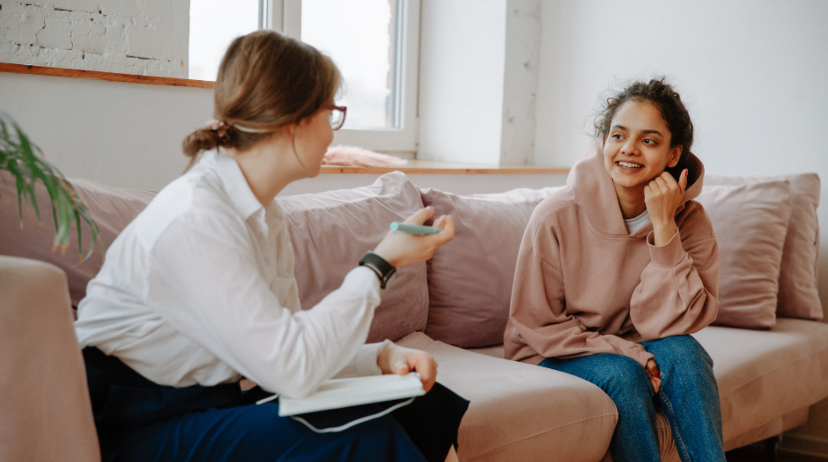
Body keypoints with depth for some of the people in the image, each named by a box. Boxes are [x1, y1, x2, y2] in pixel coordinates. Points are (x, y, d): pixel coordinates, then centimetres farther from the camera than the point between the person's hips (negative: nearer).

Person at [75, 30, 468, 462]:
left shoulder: (263, 214, 7)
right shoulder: (193, 220, -23)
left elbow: (280, 346, 6)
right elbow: (292, 368, -27)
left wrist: (381, 356, -10)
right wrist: (379, 264, -19)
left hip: (212, 401, 9)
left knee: (418, 403, -4)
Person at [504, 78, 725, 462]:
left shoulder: (689, 220, -10)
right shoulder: (556, 216, -18)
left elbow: (673, 324, -18)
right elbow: (536, 326, -11)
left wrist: (663, 227, -26)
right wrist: (626, 353, -22)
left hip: (635, 351, 3)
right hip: (555, 358, -2)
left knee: (681, 352, -28)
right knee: (622, 374, -31)